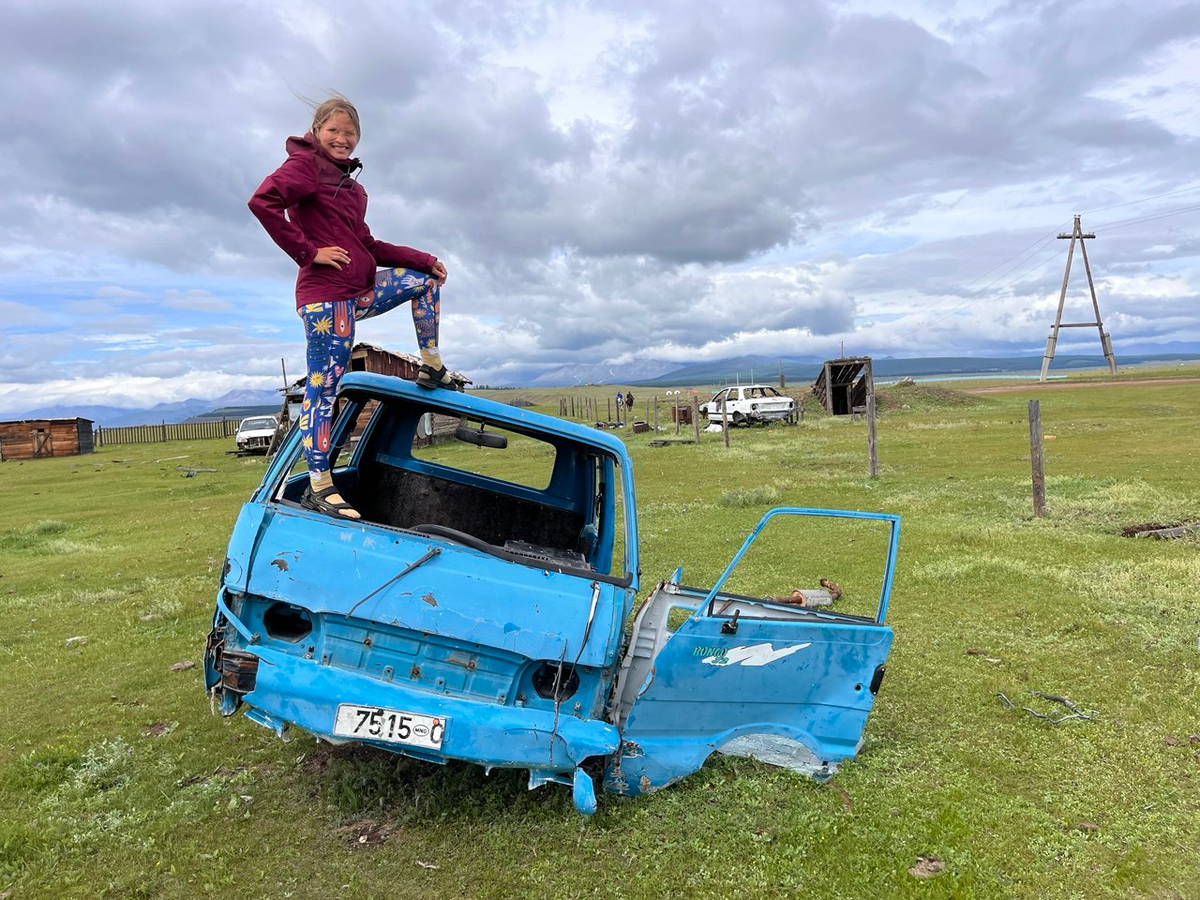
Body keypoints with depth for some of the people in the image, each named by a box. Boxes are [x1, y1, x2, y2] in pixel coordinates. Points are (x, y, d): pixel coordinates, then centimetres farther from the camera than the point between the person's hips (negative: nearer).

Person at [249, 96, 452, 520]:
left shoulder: (350, 182, 23)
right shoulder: (305, 164, -2)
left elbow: (367, 245, 23)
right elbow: (262, 202, -20)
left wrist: (425, 260, 17)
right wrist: (308, 251, -17)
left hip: (360, 291, 9)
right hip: (327, 296, -9)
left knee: (424, 279, 19)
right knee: (323, 388, -7)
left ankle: (432, 368, 18)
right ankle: (319, 486, -3)